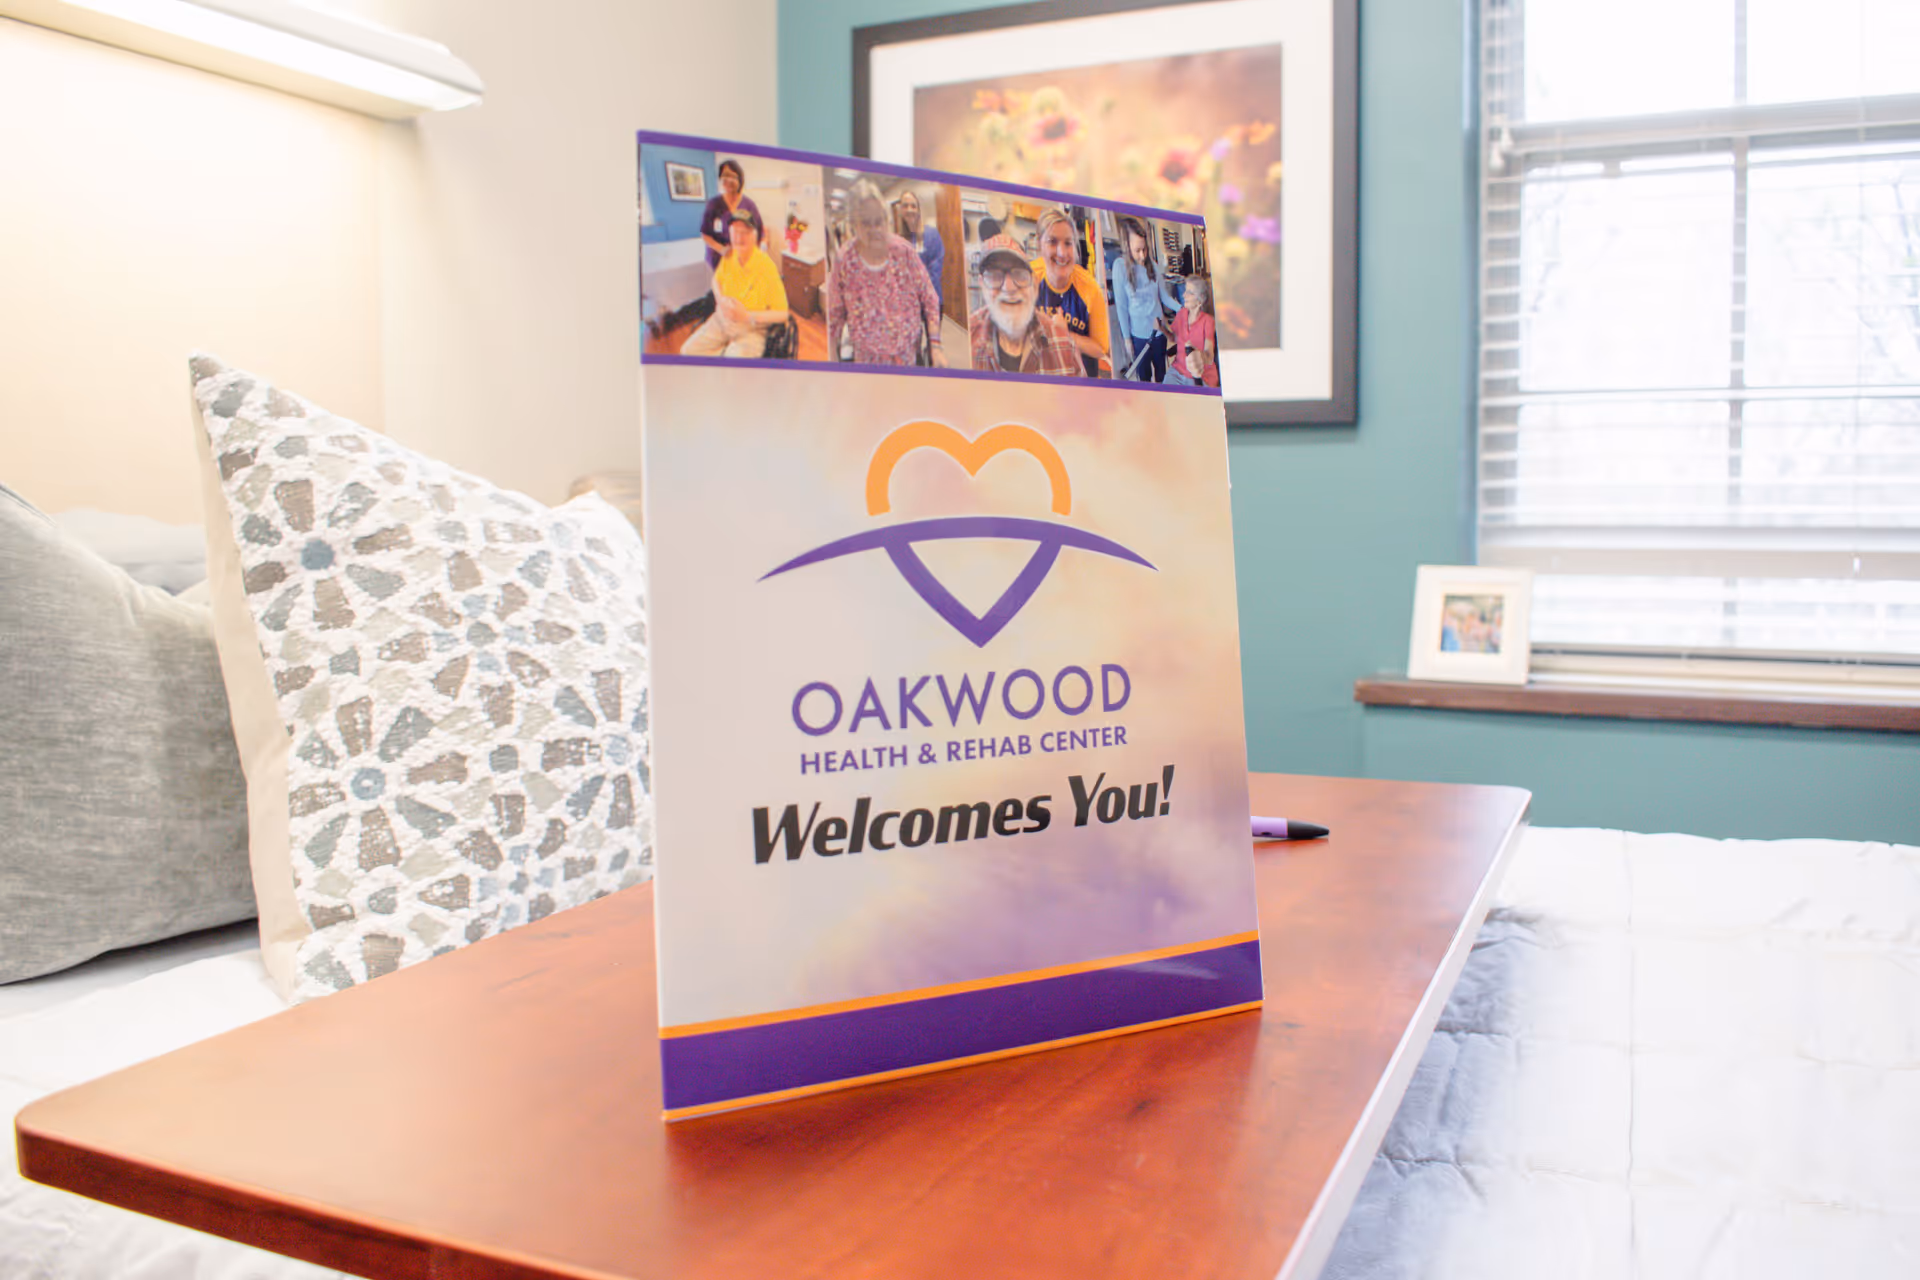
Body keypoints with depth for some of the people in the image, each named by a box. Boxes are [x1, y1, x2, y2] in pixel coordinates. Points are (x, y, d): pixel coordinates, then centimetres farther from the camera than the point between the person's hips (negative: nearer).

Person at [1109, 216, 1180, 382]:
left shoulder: (1152, 265, -3)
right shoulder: (1121, 266, -14)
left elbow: (1164, 296, 3)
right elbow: (1121, 306, -10)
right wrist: (1126, 338, -8)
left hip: (1159, 329, 4)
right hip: (1139, 333, -4)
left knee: (1161, 372, 18)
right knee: (1144, 375, 9)